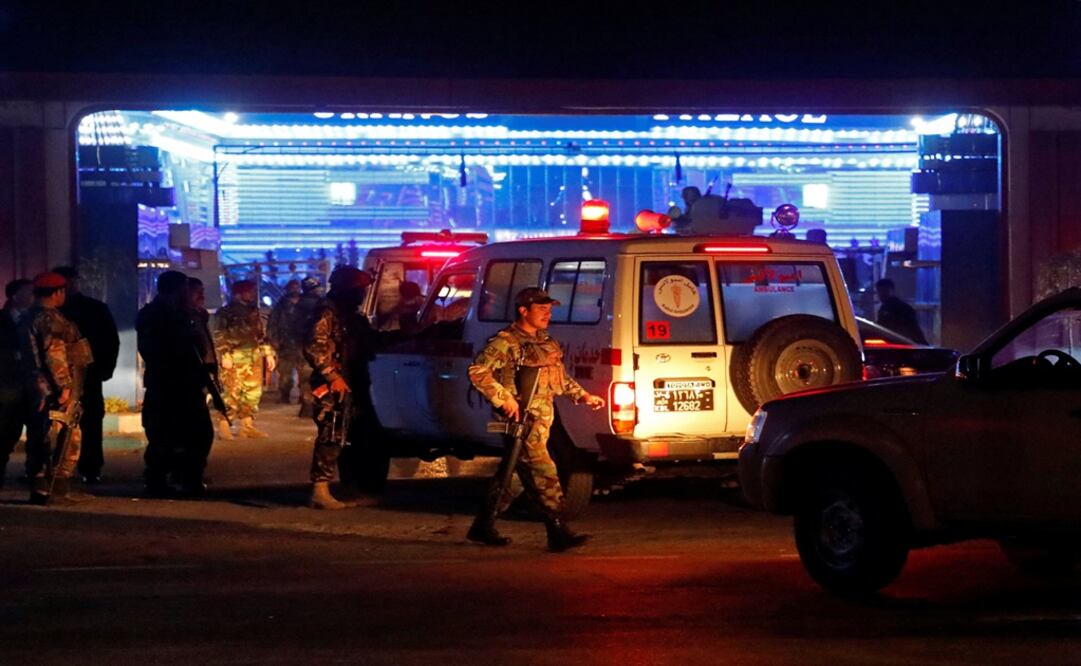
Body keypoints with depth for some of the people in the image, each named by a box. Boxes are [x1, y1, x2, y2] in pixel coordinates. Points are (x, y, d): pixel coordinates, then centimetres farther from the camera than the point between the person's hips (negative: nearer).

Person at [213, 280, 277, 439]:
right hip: (235, 358, -7)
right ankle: (223, 426, -6)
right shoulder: (225, 313, -3)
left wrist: (268, 354, 12)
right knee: (232, 393, -10)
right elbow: (219, 337, -8)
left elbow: (262, 335, 20)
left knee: (253, 393, 7)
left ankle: (247, 426, 14)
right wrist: (224, 356, -17)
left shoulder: (254, 311, 17)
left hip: (254, 358, 7)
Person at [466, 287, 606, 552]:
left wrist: (584, 395, 17)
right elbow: (477, 371, -17)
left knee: (515, 476, 14)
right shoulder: (506, 342, -10)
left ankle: (483, 527, 23)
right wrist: (504, 399, -22)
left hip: (541, 420, 9)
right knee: (543, 475, -13)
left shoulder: (547, 342, 17)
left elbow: (561, 377, 29)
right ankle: (558, 534, -15)